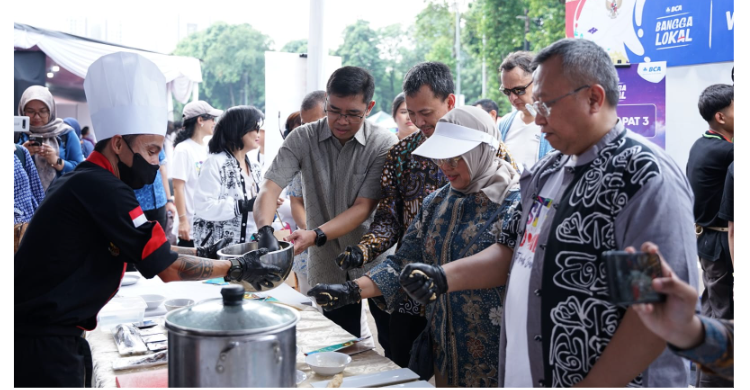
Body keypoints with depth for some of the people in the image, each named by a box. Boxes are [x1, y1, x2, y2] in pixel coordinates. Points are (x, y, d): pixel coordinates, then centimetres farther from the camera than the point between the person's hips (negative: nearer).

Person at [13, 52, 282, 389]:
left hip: (49, 336, 9)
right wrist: (235, 269, -7)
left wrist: (202, 255, 9)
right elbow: (170, 270, -18)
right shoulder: (102, 190, -21)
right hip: (42, 346, -9)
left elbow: (147, 252, 15)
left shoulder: (82, 181, 9)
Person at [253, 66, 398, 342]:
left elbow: (364, 207, -15)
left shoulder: (384, 144, -9)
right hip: (328, 269, 2)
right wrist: (265, 231, -32)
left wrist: (316, 235, -27)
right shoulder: (303, 139, -3)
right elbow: (270, 187, -12)